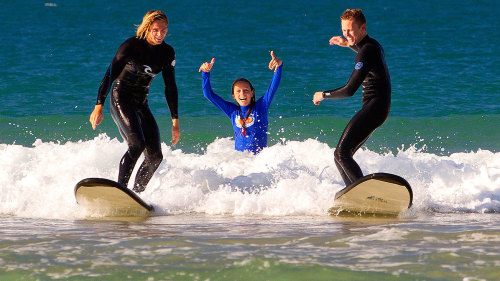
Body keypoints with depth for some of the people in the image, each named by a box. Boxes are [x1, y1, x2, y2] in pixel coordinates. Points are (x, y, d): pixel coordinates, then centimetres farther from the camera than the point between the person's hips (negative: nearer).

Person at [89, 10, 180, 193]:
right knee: (137, 144, -27)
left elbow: (170, 88, 12)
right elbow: (110, 75, -14)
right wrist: (99, 106, -21)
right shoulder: (132, 45, -12)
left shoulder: (168, 53, 5)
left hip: (141, 104, 7)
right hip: (121, 99, -7)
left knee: (155, 156, -2)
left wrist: (175, 121, 10)